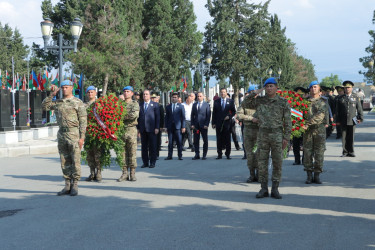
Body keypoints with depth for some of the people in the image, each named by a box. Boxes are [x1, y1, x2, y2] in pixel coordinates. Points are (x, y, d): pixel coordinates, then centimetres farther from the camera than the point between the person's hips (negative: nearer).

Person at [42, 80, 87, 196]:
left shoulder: (78, 103, -3)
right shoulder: (58, 102, 13)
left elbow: (83, 121, -6)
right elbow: (44, 106, 15)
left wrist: (82, 137, -13)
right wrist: (51, 95, 4)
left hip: (74, 134, -6)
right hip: (61, 134, 6)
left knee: (75, 161, -3)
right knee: (64, 161, 8)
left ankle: (75, 186, 3)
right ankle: (67, 186, 14)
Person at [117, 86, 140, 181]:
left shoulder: (135, 103, 5)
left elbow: (135, 114, -13)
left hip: (131, 130, -3)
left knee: (132, 152, -2)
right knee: (123, 152, 3)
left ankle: (132, 173, 2)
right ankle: (124, 173, 8)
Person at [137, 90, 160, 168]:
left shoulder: (155, 105, 4)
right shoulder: (140, 105, 12)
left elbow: (157, 117, 1)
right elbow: (138, 117, 13)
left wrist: (157, 128, -7)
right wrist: (138, 128, 7)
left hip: (151, 129, -3)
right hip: (143, 129, 3)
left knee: (152, 146, -1)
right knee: (144, 147, 5)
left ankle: (152, 162, 5)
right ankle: (145, 162, 11)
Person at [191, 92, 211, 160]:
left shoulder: (206, 105, 2)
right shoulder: (194, 105, 12)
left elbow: (208, 116, -2)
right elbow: (192, 115, 12)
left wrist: (206, 124, -11)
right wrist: (192, 124, 1)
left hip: (203, 125, -3)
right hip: (196, 126, 3)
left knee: (205, 140, 2)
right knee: (196, 140, 3)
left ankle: (204, 155, 8)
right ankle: (197, 154, 10)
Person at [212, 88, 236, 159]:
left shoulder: (230, 101, 6)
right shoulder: (216, 101, 10)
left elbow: (234, 111, 8)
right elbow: (214, 113, 8)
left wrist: (229, 116, -11)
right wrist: (213, 123, 1)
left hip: (227, 122, -1)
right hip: (218, 123, 1)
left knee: (227, 139, 0)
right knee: (219, 139, 2)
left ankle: (228, 154, 7)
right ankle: (219, 154, 8)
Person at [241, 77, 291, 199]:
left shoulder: (283, 102, 2)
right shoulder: (260, 100, 8)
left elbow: (287, 122, 1)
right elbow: (245, 104, 5)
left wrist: (286, 138, -6)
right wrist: (255, 93, -4)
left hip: (277, 135, -2)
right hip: (262, 134, 2)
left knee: (277, 163, 0)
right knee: (262, 162, 2)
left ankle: (275, 189, 7)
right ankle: (264, 189, 9)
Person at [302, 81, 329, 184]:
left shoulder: (323, 101, 4)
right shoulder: (306, 100, 14)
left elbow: (320, 115, -10)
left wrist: (308, 124, -19)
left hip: (320, 129, -2)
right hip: (308, 130, 2)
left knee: (319, 153, -1)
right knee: (307, 152, 0)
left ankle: (317, 175, 6)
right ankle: (309, 175, 6)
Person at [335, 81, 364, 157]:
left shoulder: (356, 98, 8)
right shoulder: (340, 98, 7)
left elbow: (359, 109, 7)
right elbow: (337, 110, 7)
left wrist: (360, 118, -2)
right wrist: (337, 120, 2)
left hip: (352, 121, 0)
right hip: (343, 122, 0)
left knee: (351, 137, 1)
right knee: (344, 137, 1)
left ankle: (351, 152, 10)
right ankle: (345, 152, 8)